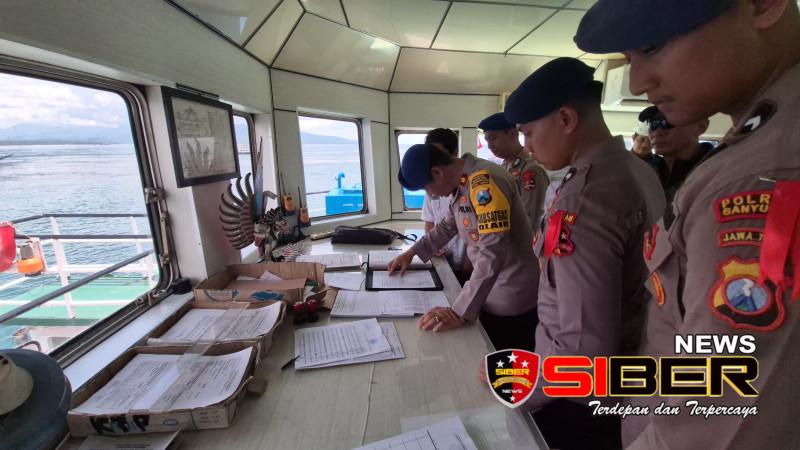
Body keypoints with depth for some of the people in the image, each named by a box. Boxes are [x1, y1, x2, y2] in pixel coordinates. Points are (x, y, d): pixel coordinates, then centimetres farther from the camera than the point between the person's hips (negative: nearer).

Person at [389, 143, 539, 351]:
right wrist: (412, 252, 17)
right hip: (491, 294, 8)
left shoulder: (484, 181, -25)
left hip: (512, 300, -8)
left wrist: (459, 312, -29)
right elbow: (448, 226, 20)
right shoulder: (461, 183, 4)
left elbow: (492, 253, -31)